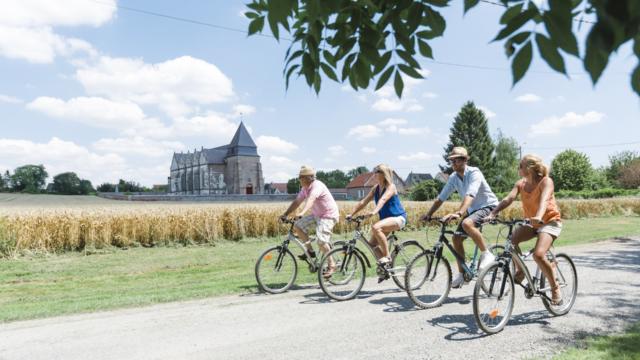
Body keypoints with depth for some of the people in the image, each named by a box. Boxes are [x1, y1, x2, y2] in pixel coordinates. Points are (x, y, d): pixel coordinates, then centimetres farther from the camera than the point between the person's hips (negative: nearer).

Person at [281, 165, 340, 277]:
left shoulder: (317, 186, -23)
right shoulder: (305, 189, 4)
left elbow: (311, 200, -40)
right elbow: (297, 202, 6)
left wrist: (302, 212, -54)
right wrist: (286, 214, -3)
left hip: (329, 215, -9)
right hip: (317, 215, 9)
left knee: (321, 240, -22)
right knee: (298, 226, -3)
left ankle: (331, 265, -4)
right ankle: (310, 251, 6)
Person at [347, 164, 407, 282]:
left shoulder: (391, 187, -15)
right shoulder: (375, 188, 5)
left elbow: (383, 200, -34)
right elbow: (363, 202, 0)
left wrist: (374, 211, -51)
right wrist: (351, 214, -11)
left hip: (398, 218, -8)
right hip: (386, 218, 8)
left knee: (376, 227, -34)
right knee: (372, 243, -3)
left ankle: (387, 256, -21)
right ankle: (385, 268, 12)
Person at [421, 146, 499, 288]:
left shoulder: (474, 173, -24)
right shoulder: (453, 177, -3)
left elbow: (470, 195, -39)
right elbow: (441, 198, 1)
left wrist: (458, 213, -52)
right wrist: (429, 214, -7)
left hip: (488, 206, -8)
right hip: (473, 209, 8)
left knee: (467, 223, -36)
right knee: (456, 238, -2)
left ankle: (487, 255, -18)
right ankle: (462, 275, 11)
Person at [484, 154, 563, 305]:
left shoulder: (546, 181, -16)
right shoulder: (520, 184, -2)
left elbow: (544, 199, -35)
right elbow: (508, 199, -16)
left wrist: (538, 216, -54)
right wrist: (492, 214, -32)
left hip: (550, 221, -5)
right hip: (531, 223, 5)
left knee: (538, 254, -26)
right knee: (511, 240, -24)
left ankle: (555, 288, -3)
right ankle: (520, 270, 1)